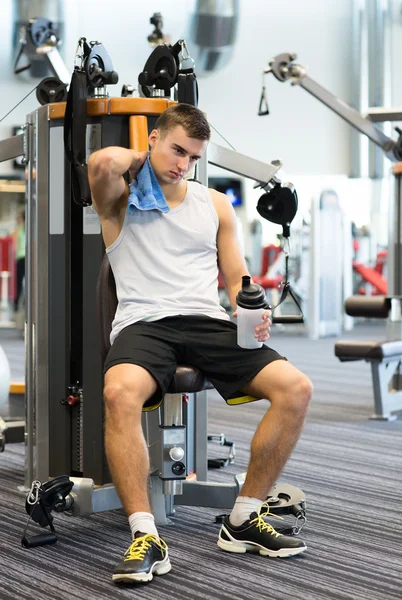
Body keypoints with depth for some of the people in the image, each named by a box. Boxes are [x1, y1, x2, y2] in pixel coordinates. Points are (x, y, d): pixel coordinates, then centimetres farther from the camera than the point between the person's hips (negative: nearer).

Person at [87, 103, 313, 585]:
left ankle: (244, 519, -8)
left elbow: (236, 279, 21)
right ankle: (145, 536, -32)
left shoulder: (215, 204, 22)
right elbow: (101, 163, -16)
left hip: (208, 323, 4)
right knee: (120, 393, -39)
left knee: (296, 388, -20)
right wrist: (138, 160, 6)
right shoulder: (121, 199, 9)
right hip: (143, 324, -4)